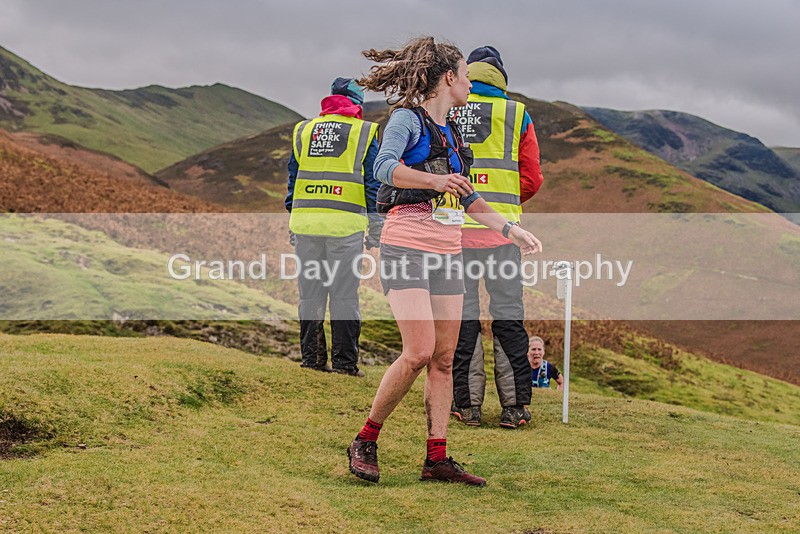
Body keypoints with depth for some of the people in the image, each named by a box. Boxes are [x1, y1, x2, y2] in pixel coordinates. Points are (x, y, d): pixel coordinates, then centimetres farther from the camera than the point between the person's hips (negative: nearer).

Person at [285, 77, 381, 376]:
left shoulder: (303, 130, 16)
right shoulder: (364, 132, 5)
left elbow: (292, 179, 17)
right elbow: (373, 183, 3)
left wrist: (293, 223, 22)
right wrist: (375, 227, 6)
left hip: (306, 221, 3)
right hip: (346, 224, -3)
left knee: (310, 293, 9)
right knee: (344, 295, 0)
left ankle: (311, 356, 13)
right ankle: (344, 360, 1)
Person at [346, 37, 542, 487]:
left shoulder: (452, 133, 21)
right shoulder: (408, 119, -3)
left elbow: (467, 197, 31)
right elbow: (385, 166, -22)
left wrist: (510, 229, 29)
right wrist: (434, 181, -36)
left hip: (447, 252, 8)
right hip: (407, 246, -8)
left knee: (445, 358, 4)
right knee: (419, 353, -16)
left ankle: (437, 458, 8)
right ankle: (366, 441, -1)